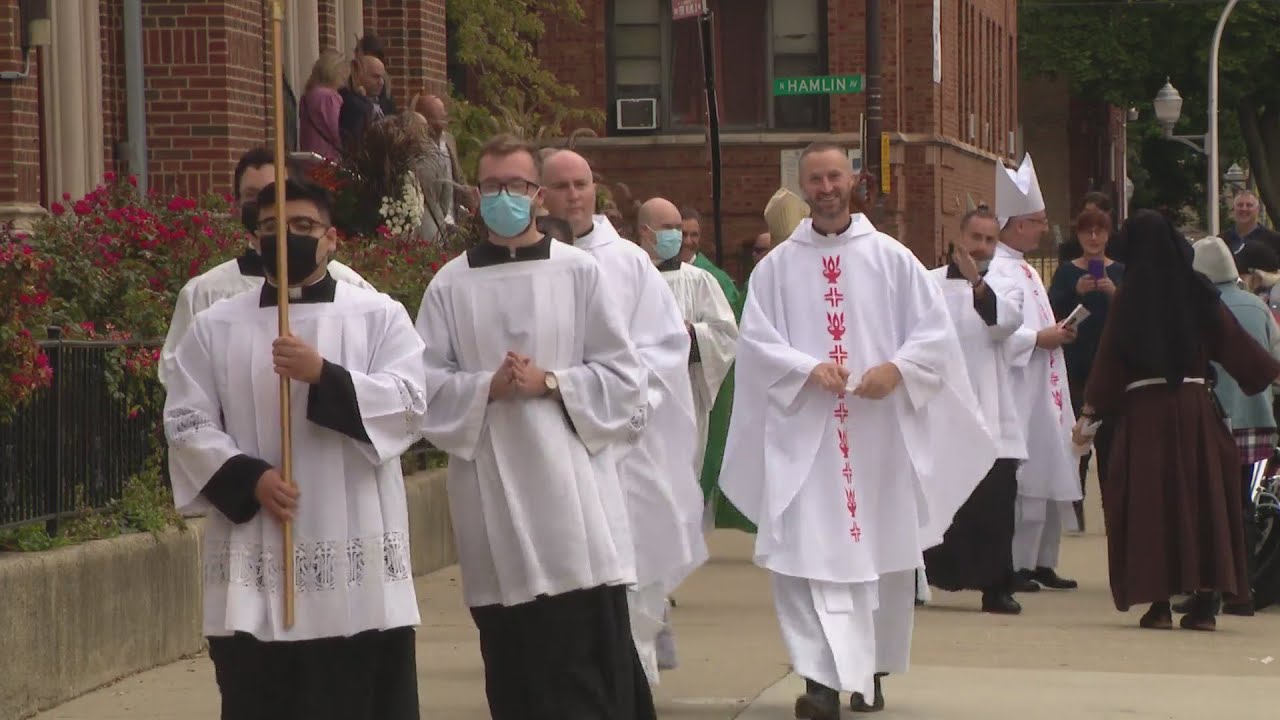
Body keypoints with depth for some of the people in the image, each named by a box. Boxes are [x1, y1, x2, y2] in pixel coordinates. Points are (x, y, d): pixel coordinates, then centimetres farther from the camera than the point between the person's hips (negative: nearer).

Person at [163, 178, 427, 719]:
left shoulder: (379, 315, 5)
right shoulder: (215, 327, 8)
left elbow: (408, 404, -6)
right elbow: (187, 424, 3)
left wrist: (324, 376, -19)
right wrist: (248, 478, -12)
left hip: (356, 555, -1)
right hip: (254, 558, 1)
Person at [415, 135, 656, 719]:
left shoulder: (579, 272, 4)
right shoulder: (451, 284, 7)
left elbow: (623, 376, 3)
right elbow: (426, 383, 3)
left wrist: (550, 382, -10)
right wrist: (488, 387, -12)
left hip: (570, 481, -1)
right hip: (490, 492, 1)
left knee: (591, 655, -5)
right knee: (513, 668, 4)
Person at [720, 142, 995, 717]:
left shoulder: (891, 258, 5)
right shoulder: (776, 266, 5)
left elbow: (935, 330, 2)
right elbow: (755, 339, -1)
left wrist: (896, 369, -15)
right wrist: (808, 369, -17)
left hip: (881, 428, 1)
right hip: (804, 433, -1)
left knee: (883, 553, 8)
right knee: (808, 554, -11)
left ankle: (872, 670, 22)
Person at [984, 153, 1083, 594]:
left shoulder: (1023, 270, 18)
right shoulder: (999, 273, -15)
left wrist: (1054, 334, 10)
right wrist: (1041, 338, -19)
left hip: (1043, 392, 11)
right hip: (1018, 395, -11)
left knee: (1048, 480, 11)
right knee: (1022, 481, -8)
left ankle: (1042, 562, 17)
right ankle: (1015, 565, -4)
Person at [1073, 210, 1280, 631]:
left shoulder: (1129, 300, -4)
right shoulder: (1197, 293, 2)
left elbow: (1108, 359, -4)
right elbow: (1234, 341, 6)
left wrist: (1089, 413, 1)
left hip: (1144, 410, -2)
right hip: (1195, 406, 2)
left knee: (1150, 500, 3)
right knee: (1203, 496, 7)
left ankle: (1159, 603, -1)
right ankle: (1205, 603, 2)